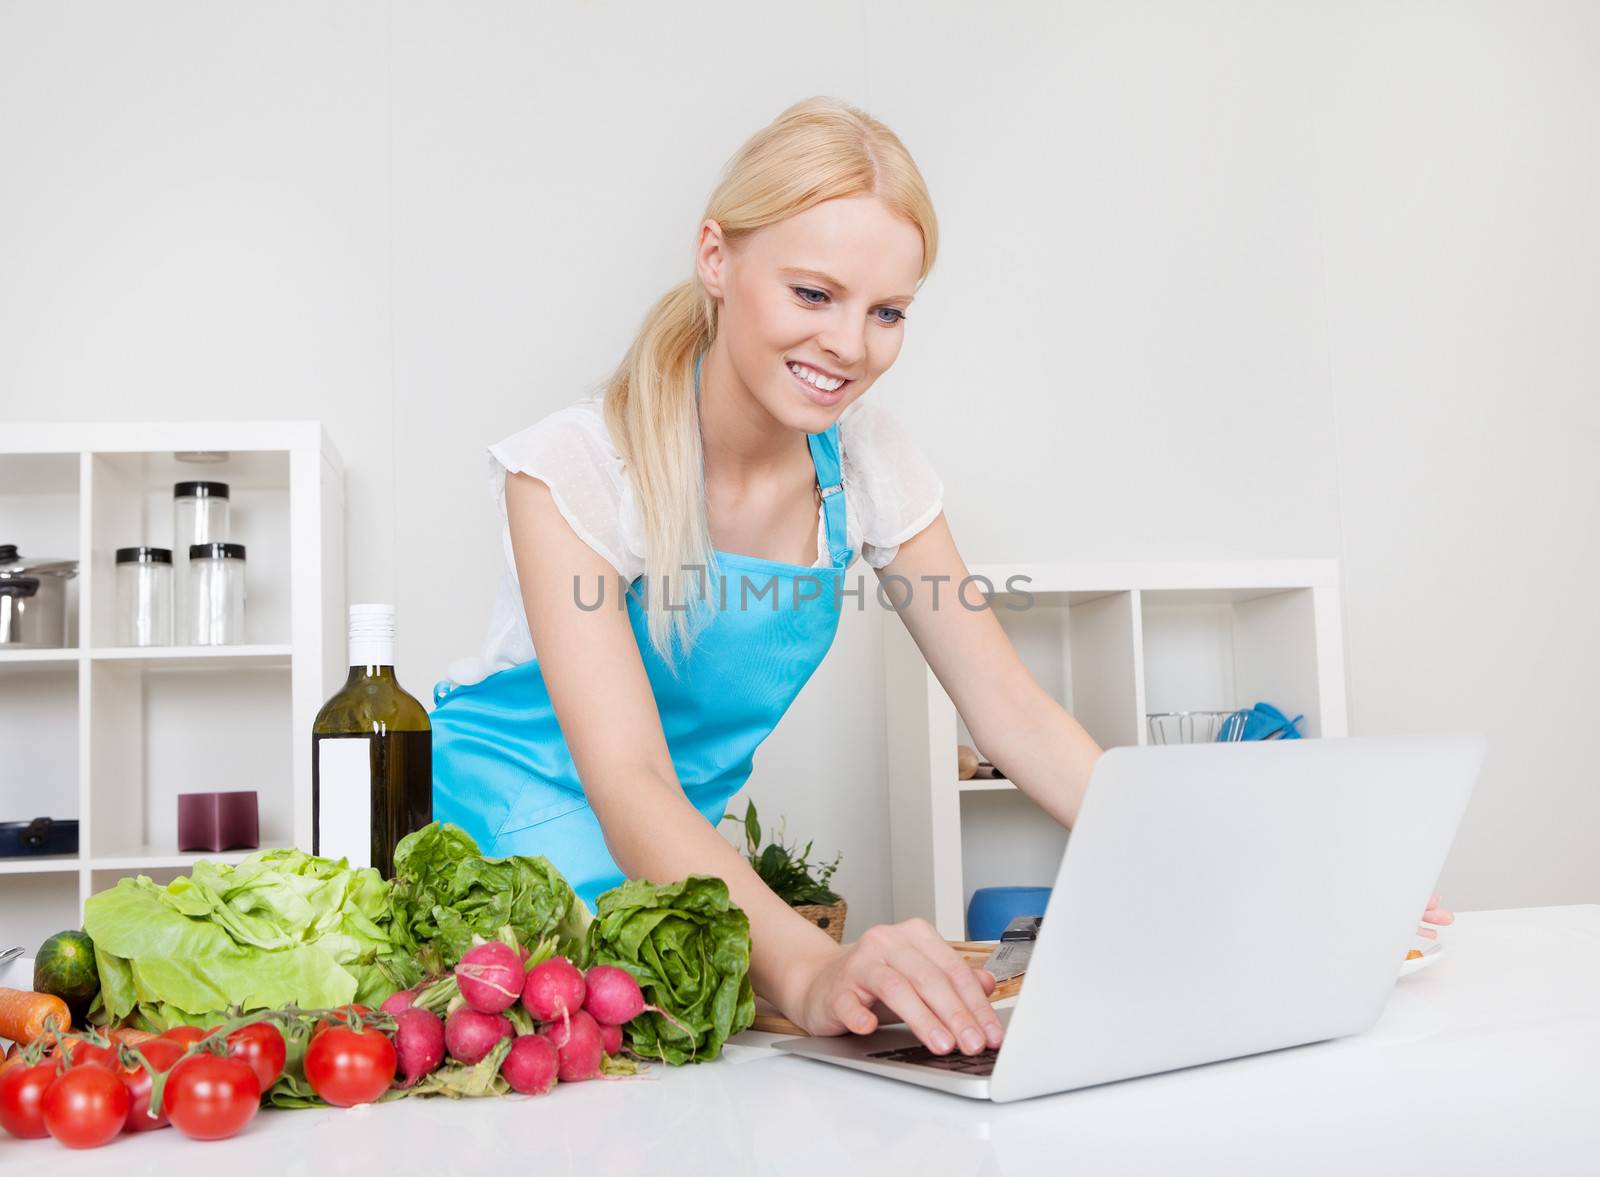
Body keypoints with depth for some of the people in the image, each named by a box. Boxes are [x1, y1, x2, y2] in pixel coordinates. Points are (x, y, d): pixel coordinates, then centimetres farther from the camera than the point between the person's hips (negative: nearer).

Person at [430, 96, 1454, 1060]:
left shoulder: (868, 464, -6)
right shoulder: (576, 468, -20)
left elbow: (1014, 713, -5)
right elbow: (628, 784, -31)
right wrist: (810, 967, -49)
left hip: (680, 866, 4)